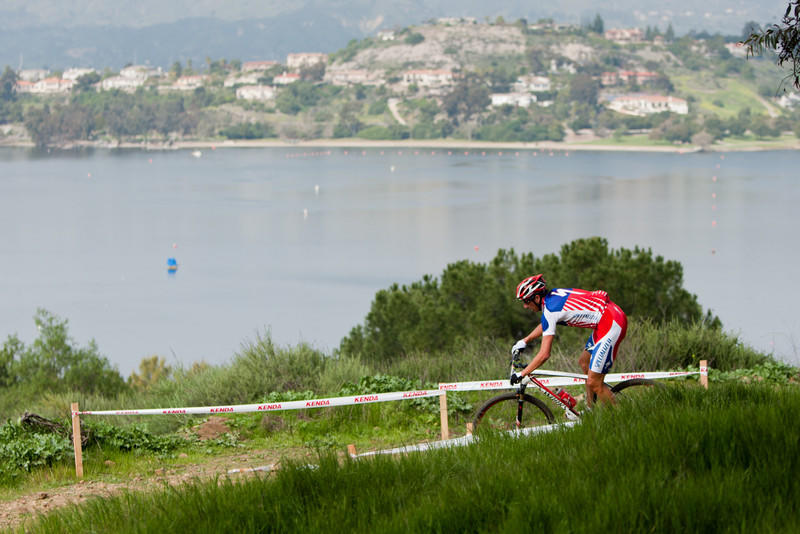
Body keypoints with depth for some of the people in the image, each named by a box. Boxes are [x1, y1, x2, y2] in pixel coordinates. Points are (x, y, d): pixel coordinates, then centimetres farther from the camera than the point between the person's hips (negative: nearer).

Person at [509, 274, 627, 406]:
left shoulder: (550, 310, -16)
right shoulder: (553, 294, 10)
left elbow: (544, 354, -17)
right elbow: (545, 324, 32)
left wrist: (521, 374, -9)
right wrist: (525, 341, 31)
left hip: (612, 324, -10)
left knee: (593, 383, -7)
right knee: (584, 362, 24)